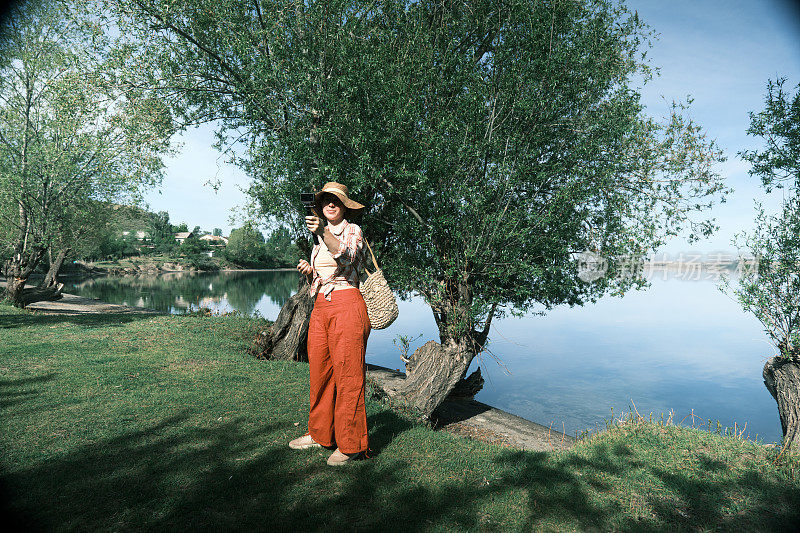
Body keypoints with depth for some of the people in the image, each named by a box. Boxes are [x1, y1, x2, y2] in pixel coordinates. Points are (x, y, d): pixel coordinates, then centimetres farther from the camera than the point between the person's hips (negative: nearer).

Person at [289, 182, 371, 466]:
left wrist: (323, 233, -38)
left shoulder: (352, 231, -2)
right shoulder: (321, 239, 19)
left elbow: (346, 256, -24)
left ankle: (350, 443, 9)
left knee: (347, 374, -3)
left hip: (346, 306, -7)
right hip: (320, 307, 7)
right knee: (319, 371, 12)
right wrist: (309, 271, 4)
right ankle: (320, 433, 28)